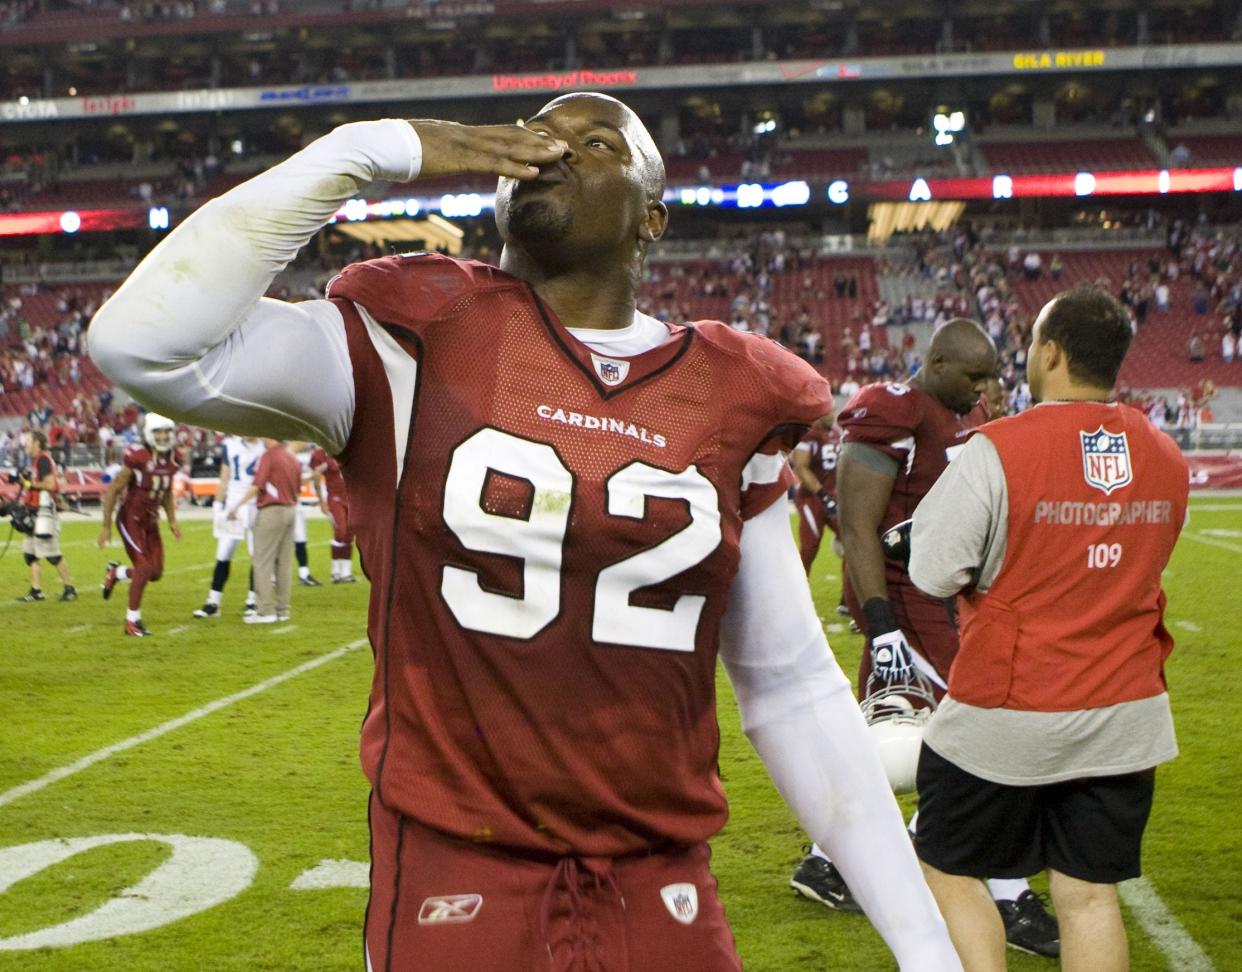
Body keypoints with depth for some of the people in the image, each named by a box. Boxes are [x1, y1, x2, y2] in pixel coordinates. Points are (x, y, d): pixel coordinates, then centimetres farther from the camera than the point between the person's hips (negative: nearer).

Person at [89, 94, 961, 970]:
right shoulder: (416, 341, -4)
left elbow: (792, 687, 7)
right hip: (453, 887, -2)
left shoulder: (730, 400, 3)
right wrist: (367, 152, -15)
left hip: (664, 897, 3)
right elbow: (146, 343, -19)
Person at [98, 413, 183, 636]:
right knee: (145, 567, -14)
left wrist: (172, 521, 11)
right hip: (131, 519, -7)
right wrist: (106, 526, -12)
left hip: (150, 522, 7)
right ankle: (132, 622, -2)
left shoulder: (173, 460, 0)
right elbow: (112, 490, -14)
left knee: (156, 573, 5)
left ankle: (115, 573, 34)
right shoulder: (137, 457, -20)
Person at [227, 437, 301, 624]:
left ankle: (265, 611, -6)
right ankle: (282, 610, 12)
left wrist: (237, 506, -8)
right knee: (284, 563, 10)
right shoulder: (293, 459, 13)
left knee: (263, 563, -4)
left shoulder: (269, 456, -10)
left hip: (271, 511, -8)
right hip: (290, 510, 8)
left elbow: (256, 486, -15)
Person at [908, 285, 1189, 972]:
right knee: (1089, 894, 11)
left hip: (1004, 716, -5)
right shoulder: (1166, 459, 0)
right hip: (1124, 719, 5)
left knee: (950, 873, 13)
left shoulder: (997, 450, -17)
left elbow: (934, 572, -15)